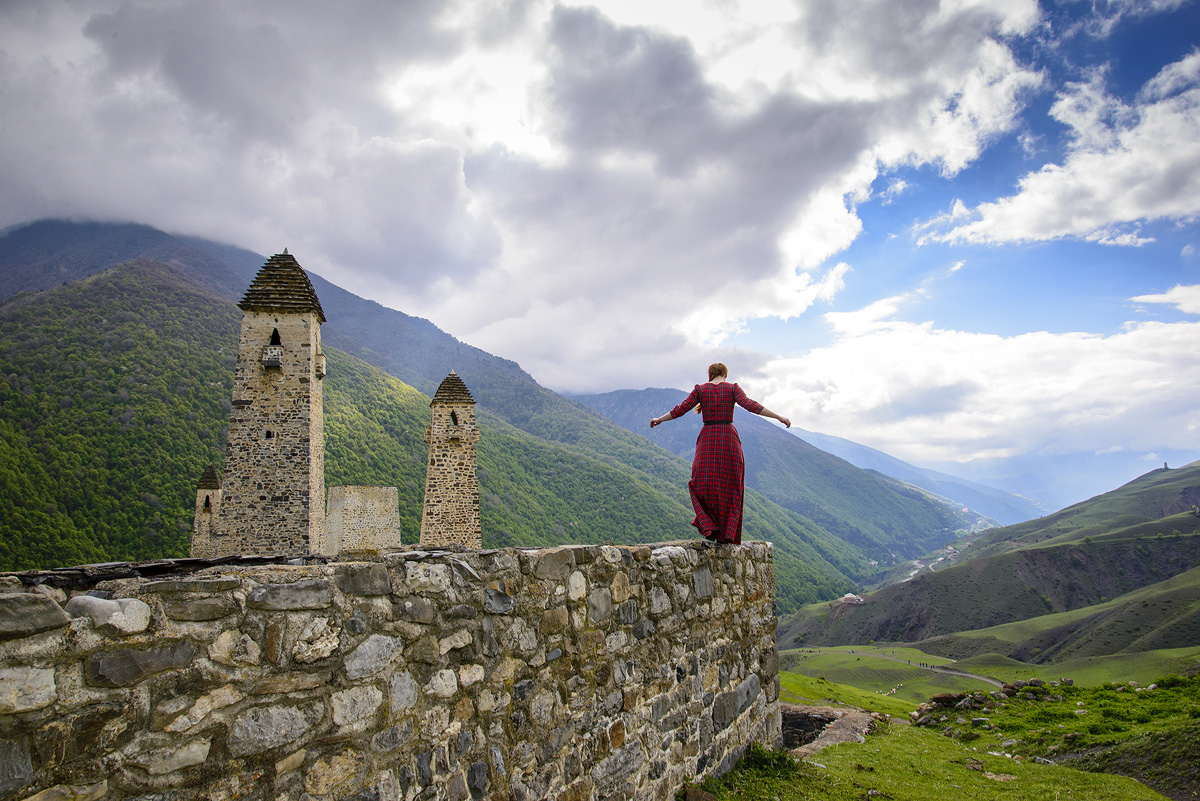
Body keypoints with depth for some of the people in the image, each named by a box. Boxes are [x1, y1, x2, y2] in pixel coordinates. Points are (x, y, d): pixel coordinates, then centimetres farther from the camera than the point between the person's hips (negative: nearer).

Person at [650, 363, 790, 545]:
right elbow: (750, 405, -11)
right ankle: (726, 533, 4)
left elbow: (681, 409, 3)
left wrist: (660, 419, 18)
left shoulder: (700, 389, 5)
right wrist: (779, 417, -11)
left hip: (708, 439, 0)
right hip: (729, 439, 0)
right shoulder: (732, 388, 3)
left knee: (703, 484, 10)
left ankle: (710, 527, -5)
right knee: (729, 488, 7)